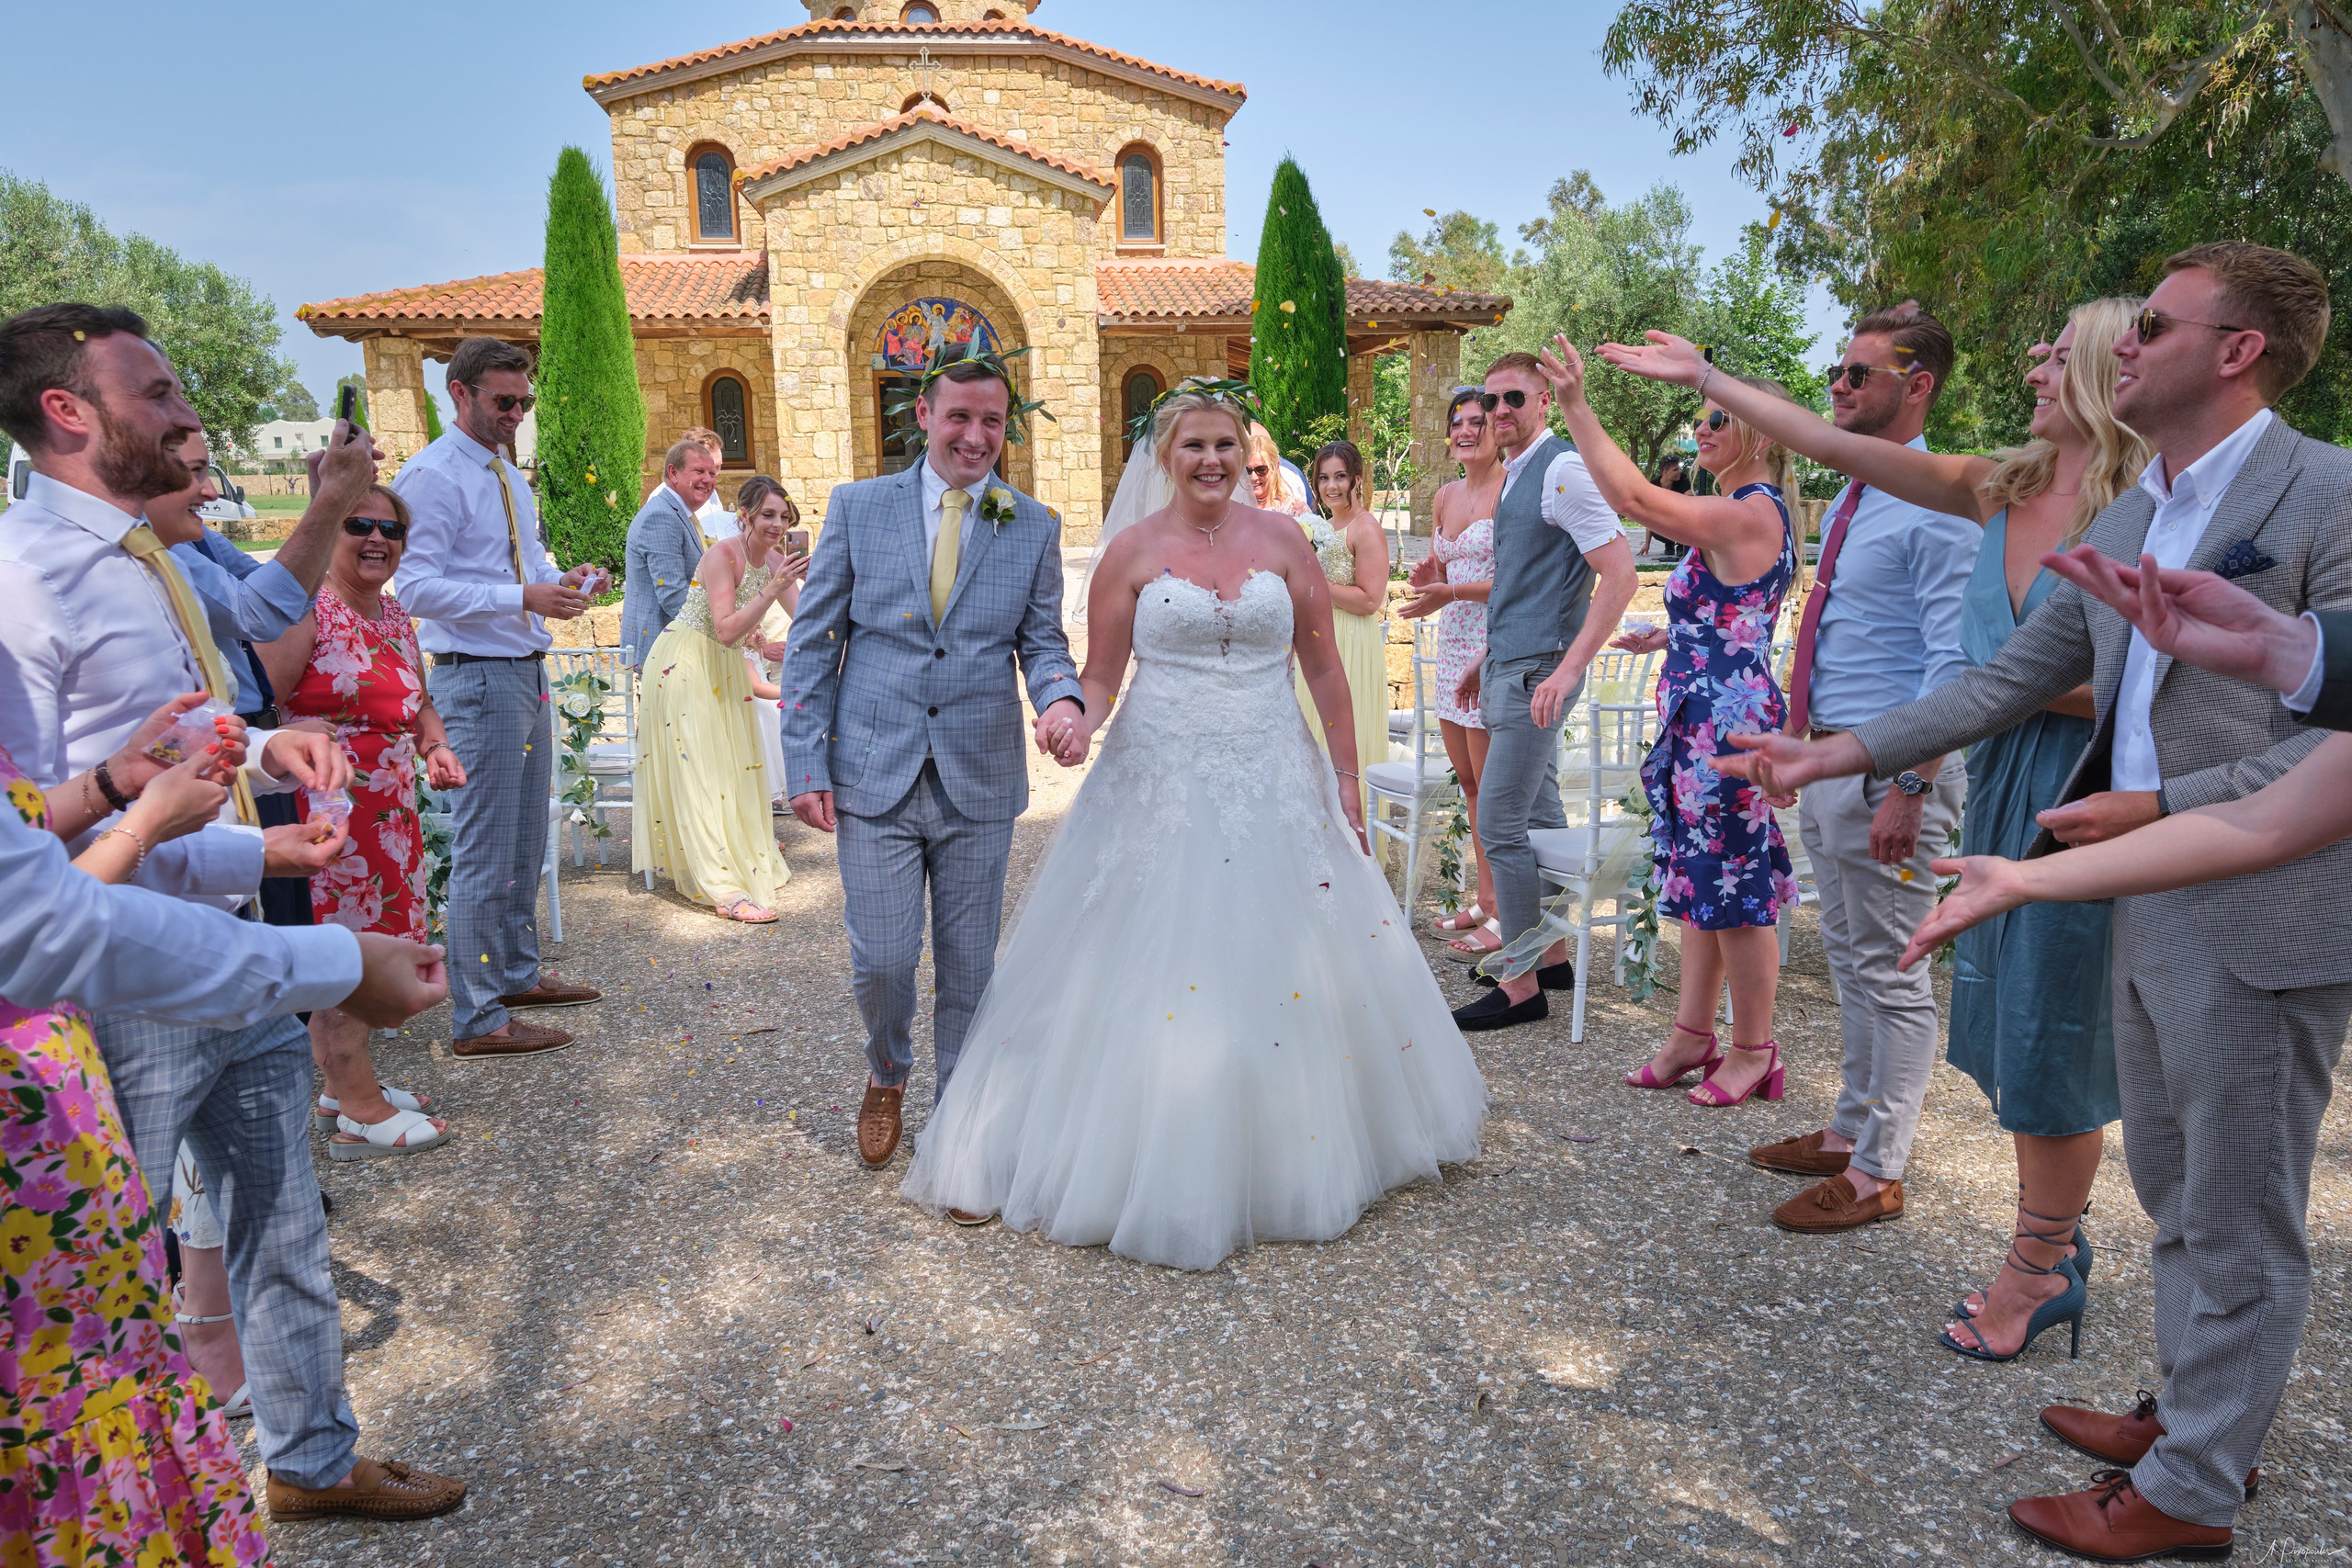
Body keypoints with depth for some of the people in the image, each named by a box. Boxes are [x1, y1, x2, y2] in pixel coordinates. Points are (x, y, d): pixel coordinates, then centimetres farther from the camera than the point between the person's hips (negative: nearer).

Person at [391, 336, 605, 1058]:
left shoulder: (509, 475, 17)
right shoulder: (432, 476, -12)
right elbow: (418, 588, -20)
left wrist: (565, 580, 1)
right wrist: (524, 598, -27)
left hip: (527, 671, 9)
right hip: (478, 678, -9)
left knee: (527, 841, 18)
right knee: (485, 851, -5)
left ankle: (519, 974, 33)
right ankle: (478, 1020, 4)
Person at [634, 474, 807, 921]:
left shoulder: (775, 559, 0)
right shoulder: (723, 554, -21)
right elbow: (726, 629, -29)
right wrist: (773, 589, -34)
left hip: (727, 667, 8)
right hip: (685, 663, -8)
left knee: (736, 767, 12)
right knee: (697, 772, -10)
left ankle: (748, 862, 25)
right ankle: (726, 890, -15)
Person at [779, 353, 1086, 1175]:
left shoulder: (1035, 527, 5)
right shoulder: (857, 507, 2)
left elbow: (1042, 641, 8)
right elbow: (812, 642, 3)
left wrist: (1062, 697, -16)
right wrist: (808, 765, -3)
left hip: (980, 783, 1)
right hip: (875, 776, -1)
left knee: (969, 965, 9)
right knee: (882, 960, 0)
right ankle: (887, 1075, 33)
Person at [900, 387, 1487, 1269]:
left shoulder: (1281, 539, 5)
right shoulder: (1132, 550, 1)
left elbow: (1324, 666, 7)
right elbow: (1100, 678, 4)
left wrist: (1347, 784, 5)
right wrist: (1079, 724, -18)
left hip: (1277, 783, 2)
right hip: (1163, 787, -2)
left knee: (1294, 973, 7)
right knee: (1158, 977, 0)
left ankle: (1290, 1154, 29)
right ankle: (1163, 1173, 17)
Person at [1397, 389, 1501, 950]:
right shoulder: (1445, 496, 14)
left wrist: (1452, 592, -23)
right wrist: (1428, 572, 2)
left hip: (1495, 645, -8)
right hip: (1454, 645, 8)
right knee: (1467, 777, 13)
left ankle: (1504, 914, 7)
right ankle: (1485, 898, 24)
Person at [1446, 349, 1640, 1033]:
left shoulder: (1563, 469, -13)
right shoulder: (1516, 476, 16)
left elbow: (1619, 574, -20)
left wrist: (1568, 669, -25)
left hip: (1536, 673, -10)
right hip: (1512, 668, 10)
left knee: (1499, 825, -8)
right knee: (1539, 816, 15)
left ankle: (1521, 986, 1)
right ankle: (1551, 955, 26)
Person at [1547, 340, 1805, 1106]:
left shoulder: (1751, 514, -17)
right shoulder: (1749, 514, 15)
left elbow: (1634, 497, -29)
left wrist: (1576, 406, -27)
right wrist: (1669, 635, 23)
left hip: (1727, 722, -11)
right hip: (1706, 720, 11)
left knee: (1735, 886, 1)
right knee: (1702, 878, 15)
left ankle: (1752, 1051, 15)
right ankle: (1693, 1035, 26)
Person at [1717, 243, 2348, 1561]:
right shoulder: (2122, 524, 11)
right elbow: (2013, 681, 13)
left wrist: (2162, 806, -20)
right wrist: (1842, 752, 9)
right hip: (2149, 914, 8)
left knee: (2240, 1221, 7)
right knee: (2175, 1193, 21)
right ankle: (2196, 1414, 40)